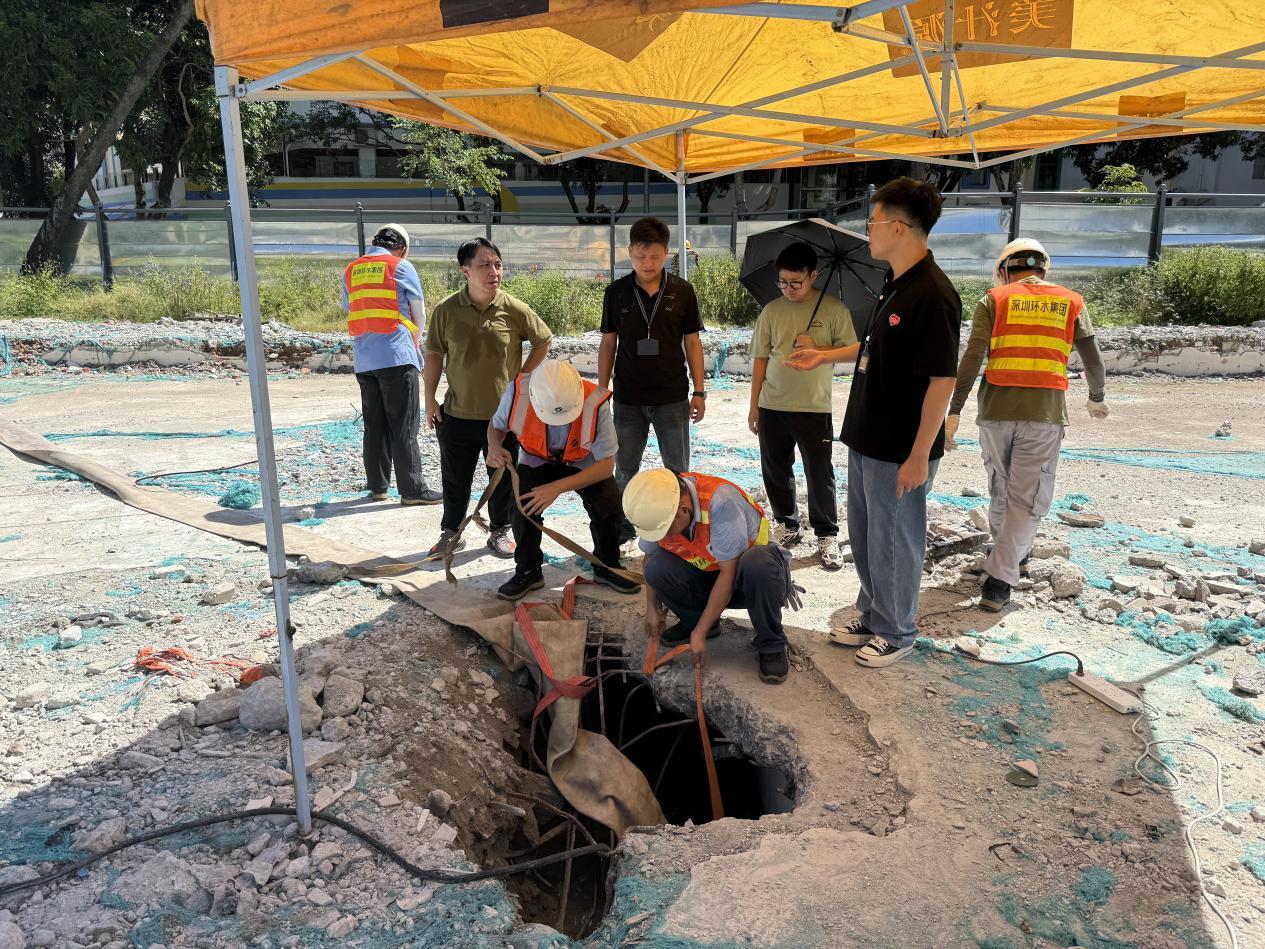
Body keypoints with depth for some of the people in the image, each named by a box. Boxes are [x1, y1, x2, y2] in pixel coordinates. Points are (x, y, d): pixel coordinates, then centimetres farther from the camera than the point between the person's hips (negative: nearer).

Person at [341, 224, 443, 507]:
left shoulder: (351, 271, 14)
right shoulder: (401, 267, -2)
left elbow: (350, 311, 18)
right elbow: (419, 314, 3)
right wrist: (414, 344, 20)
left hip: (363, 360, 5)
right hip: (396, 356, -5)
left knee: (374, 425, 12)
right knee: (404, 427, -3)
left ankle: (377, 485, 17)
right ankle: (412, 489, -3)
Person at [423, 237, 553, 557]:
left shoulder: (514, 309, -8)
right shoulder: (446, 310, -7)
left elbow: (543, 341, 6)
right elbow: (434, 355, 2)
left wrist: (523, 377, 2)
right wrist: (430, 399, 1)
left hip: (504, 413, 0)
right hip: (456, 414, 0)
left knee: (503, 478, 12)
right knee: (454, 480, 12)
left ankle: (500, 532, 31)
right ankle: (451, 532, 31)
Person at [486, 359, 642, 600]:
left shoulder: (595, 404, -38)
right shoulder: (518, 393, -33)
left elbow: (606, 464, -28)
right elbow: (496, 425, -8)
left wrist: (557, 488, -35)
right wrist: (494, 447, -32)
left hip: (584, 462, -1)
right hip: (536, 460, 1)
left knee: (609, 505, -18)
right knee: (523, 504, -21)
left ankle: (607, 567, 9)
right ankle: (528, 571, 2)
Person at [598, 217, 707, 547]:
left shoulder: (681, 291, -2)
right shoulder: (616, 292, 0)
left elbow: (692, 342, 2)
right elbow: (608, 344, 5)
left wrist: (699, 390, 0)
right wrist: (602, 390, 3)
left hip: (673, 396, -1)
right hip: (628, 398, 1)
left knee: (678, 469, 7)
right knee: (625, 468, 12)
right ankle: (625, 526, 27)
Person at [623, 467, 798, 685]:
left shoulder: (720, 501, -34)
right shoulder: (657, 510, -17)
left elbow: (729, 573, -31)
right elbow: (649, 557, 3)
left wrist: (700, 632, -27)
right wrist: (652, 607, 0)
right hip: (705, 575, 4)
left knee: (756, 566, -39)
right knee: (658, 568, -24)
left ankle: (771, 645, -16)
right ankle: (693, 620, 4)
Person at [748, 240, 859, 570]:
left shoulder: (834, 309, -4)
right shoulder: (771, 311, 4)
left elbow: (852, 351, -2)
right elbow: (760, 359, 8)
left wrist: (816, 347, -17)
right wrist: (754, 404, 7)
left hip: (814, 407, -3)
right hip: (772, 406, 3)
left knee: (820, 473, 1)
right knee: (775, 470, 11)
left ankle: (827, 536, 13)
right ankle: (787, 525, 28)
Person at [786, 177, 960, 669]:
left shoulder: (931, 295, -22)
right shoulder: (893, 285, 8)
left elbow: (942, 380, -23)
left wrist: (919, 456, -22)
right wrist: (824, 356, 25)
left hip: (900, 450, -9)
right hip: (866, 439, 9)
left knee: (893, 543, 6)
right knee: (864, 536, 20)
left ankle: (896, 633, 25)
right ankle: (872, 618, 37)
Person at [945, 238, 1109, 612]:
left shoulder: (994, 299, 5)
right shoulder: (1071, 302, 9)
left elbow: (972, 358, -6)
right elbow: (1093, 360, 12)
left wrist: (954, 412, -6)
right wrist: (1097, 399, 31)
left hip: (995, 409, 1)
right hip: (1045, 413, -1)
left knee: (1000, 487, 20)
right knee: (1027, 499, 2)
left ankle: (1008, 549, 41)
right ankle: (998, 581, -5)